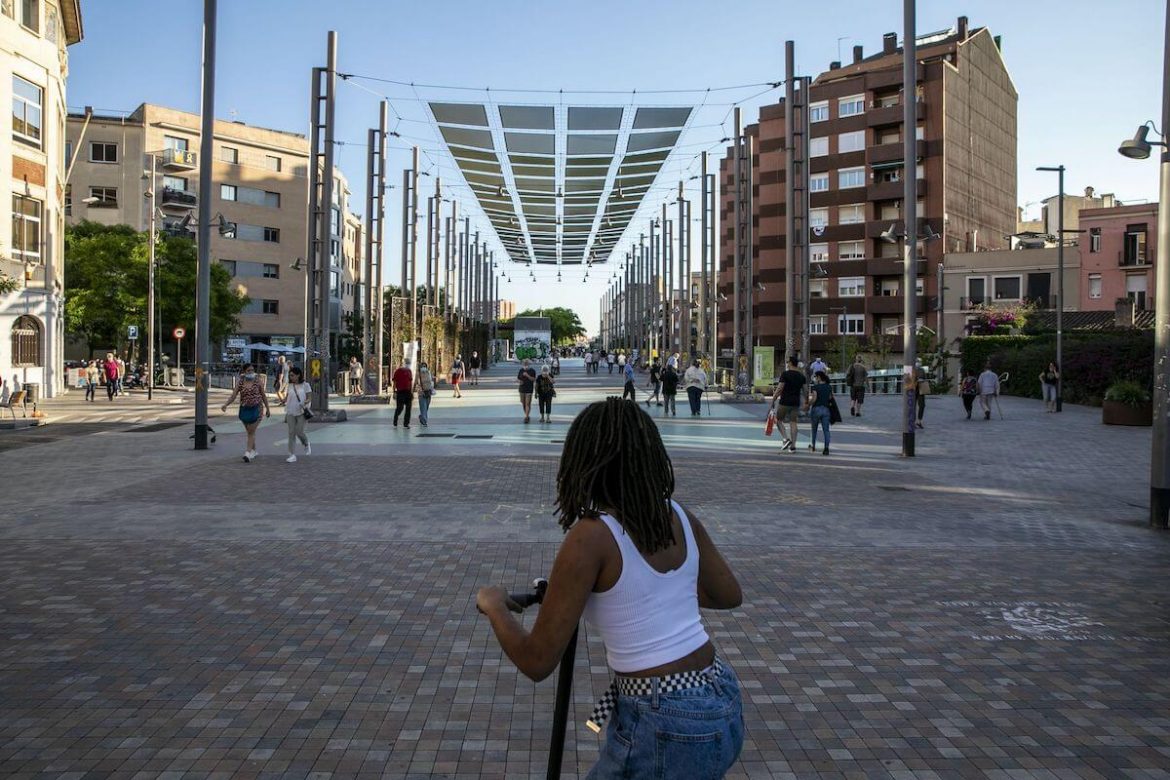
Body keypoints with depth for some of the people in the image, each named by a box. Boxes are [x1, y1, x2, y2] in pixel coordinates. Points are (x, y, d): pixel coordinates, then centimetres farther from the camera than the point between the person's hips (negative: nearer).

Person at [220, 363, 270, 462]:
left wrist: (267, 409, 7)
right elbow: (233, 396, -7)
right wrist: (226, 405, -25)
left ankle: (248, 453, -13)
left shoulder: (257, 381, -3)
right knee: (250, 432, 13)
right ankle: (254, 451, 29)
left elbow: (263, 396, 5)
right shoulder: (240, 383, -1)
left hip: (256, 408, -3)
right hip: (244, 409, 3)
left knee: (251, 432, -9)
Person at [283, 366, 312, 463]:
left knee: (299, 432, -5)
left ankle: (306, 444, 29)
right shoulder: (289, 386, 8)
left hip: (301, 412, -3)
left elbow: (309, 397, 2)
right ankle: (292, 455, 1)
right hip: (291, 412, 3)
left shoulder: (305, 385, -1)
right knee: (291, 433, -1)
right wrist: (283, 401, -9)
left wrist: (306, 402, -20)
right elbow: (287, 398, 13)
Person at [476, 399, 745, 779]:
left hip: (666, 731, -7)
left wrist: (494, 606, 3)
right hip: (724, 705, 7)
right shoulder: (680, 517, 1)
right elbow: (729, 595, 17)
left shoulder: (590, 536, -18)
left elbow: (537, 661, -15)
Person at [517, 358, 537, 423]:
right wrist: (519, 381, -11)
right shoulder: (521, 370, 7)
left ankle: (526, 417, -12)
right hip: (522, 389, 4)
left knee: (528, 403, -9)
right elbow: (517, 379, 11)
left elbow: (534, 379, -12)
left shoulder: (532, 371, -3)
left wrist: (527, 375, -22)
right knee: (523, 403, 9)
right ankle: (527, 415, 24)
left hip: (529, 390, -4)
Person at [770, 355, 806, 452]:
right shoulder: (801, 376, 7)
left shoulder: (785, 374, -10)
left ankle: (785, 439, -7)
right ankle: (793, 446, 3)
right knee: (793, 423, 5)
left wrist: (773, 400, -7)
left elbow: (779, 389, -14)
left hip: (784, 402, -5)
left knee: (778, 420, 11)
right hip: (796, 403, 5)